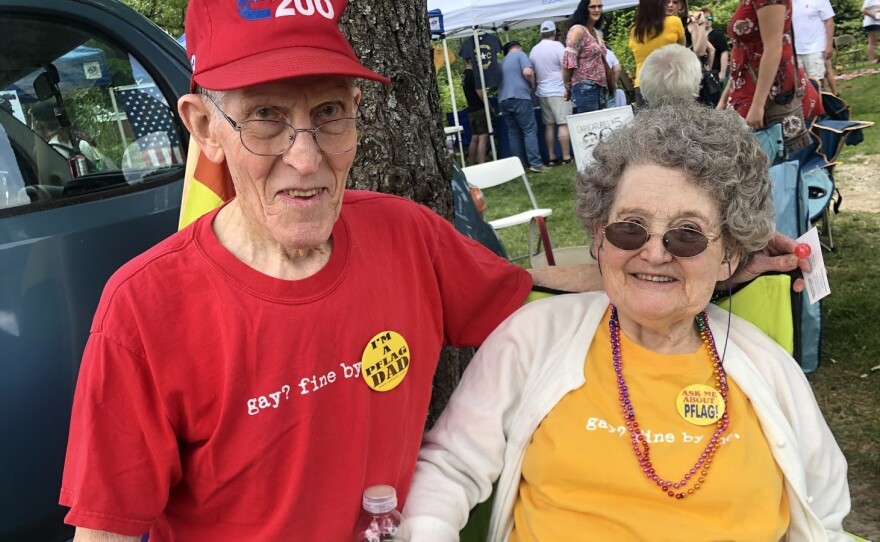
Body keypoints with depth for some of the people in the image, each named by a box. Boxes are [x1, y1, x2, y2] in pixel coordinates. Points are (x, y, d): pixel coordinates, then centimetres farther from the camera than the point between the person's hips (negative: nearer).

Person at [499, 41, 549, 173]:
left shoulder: (502, 62, 25)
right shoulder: (520, 55, 3)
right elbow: (528, 72, -13)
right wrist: (533, 84, 5)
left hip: (503, 101, 7)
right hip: (519, 98, -6)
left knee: (513, 134, 7)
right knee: (530, 130, -6)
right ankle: (535, 164, -13)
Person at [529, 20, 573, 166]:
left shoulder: (534, 50, 8)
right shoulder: (557, 46, -9)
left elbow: (532, 73, 14)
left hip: (542, 93, 6)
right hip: (558, 92, -6)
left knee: (549, 125, 8)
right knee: (563, 124, -5)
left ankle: (552, 157, 9)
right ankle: (566, 157, -7)